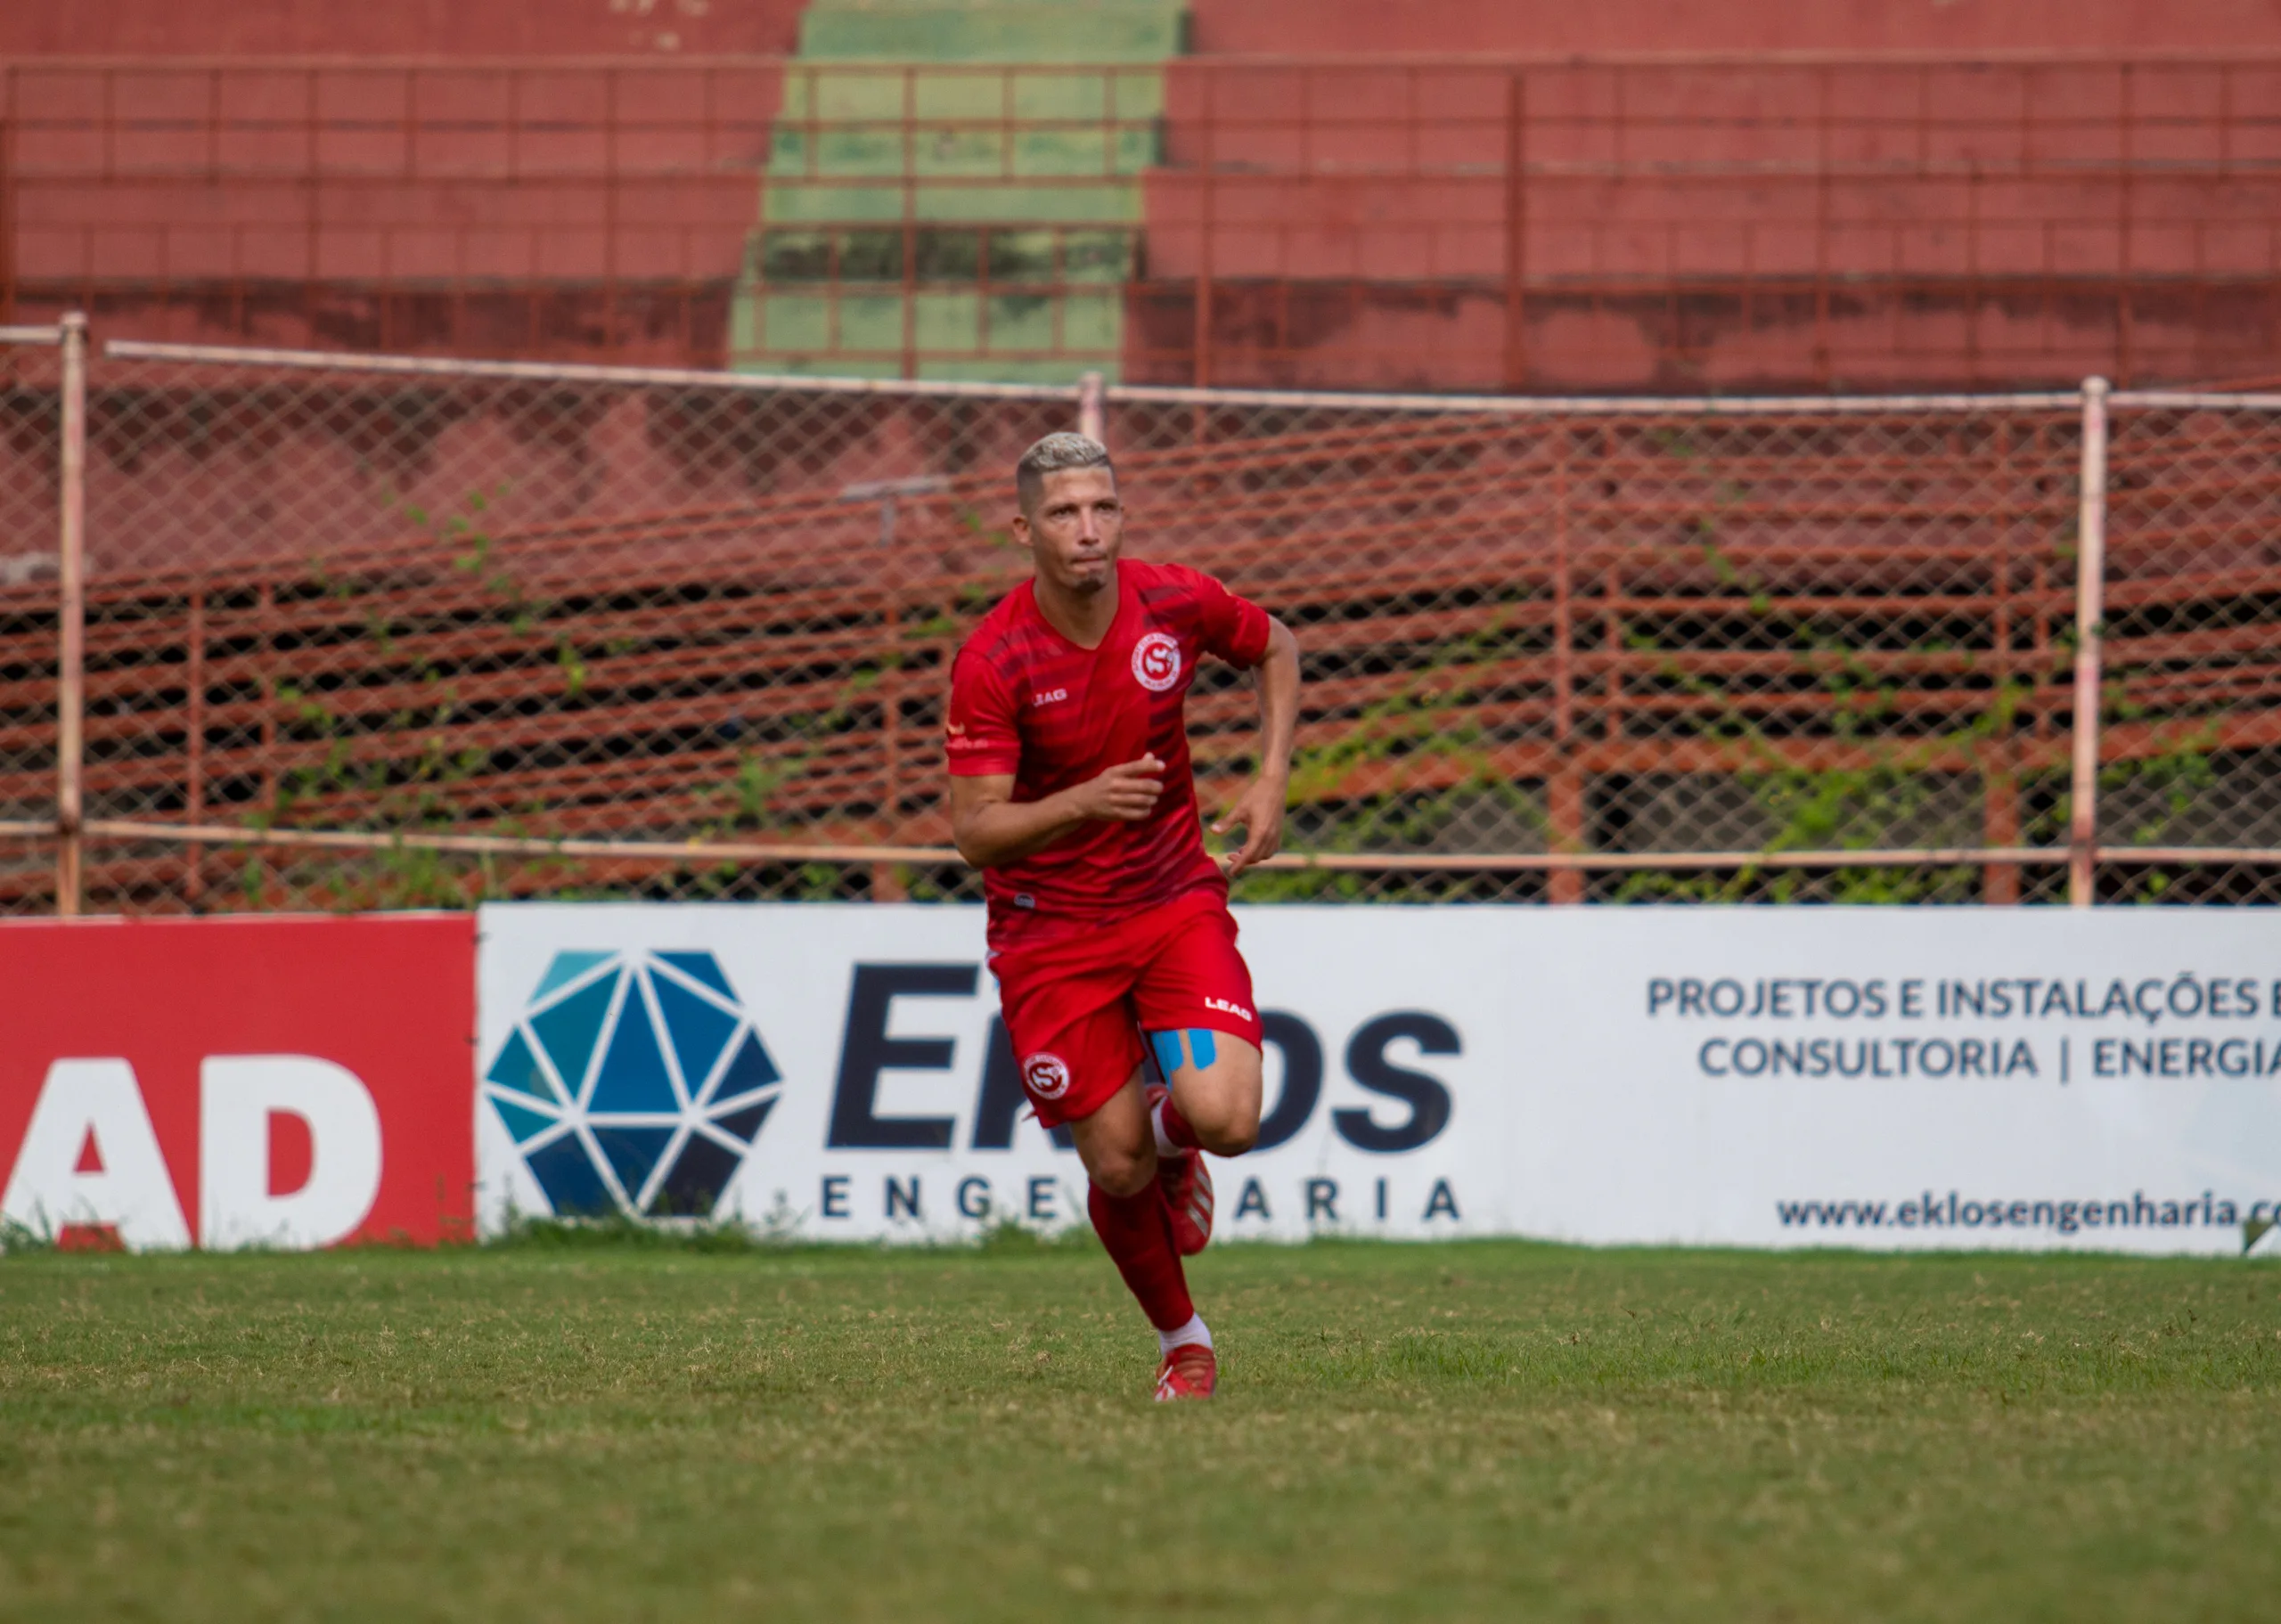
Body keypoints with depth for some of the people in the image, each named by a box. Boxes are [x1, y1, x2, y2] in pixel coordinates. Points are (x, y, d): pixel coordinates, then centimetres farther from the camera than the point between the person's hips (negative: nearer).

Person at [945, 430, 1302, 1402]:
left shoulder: (1176, 603, -9)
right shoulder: (991, 664, -18)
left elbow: (1274, 648, 13)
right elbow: (974, 832, -19)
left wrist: (1272, 782, 2)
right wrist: (1083, 803, -36)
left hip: (1175, 901, 2)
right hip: (1049, 930, -2)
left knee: (1226, 1119, -19)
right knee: (1119, 1166, -1)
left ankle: (1173, 1134, 21)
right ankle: (1181, 1338, 27)